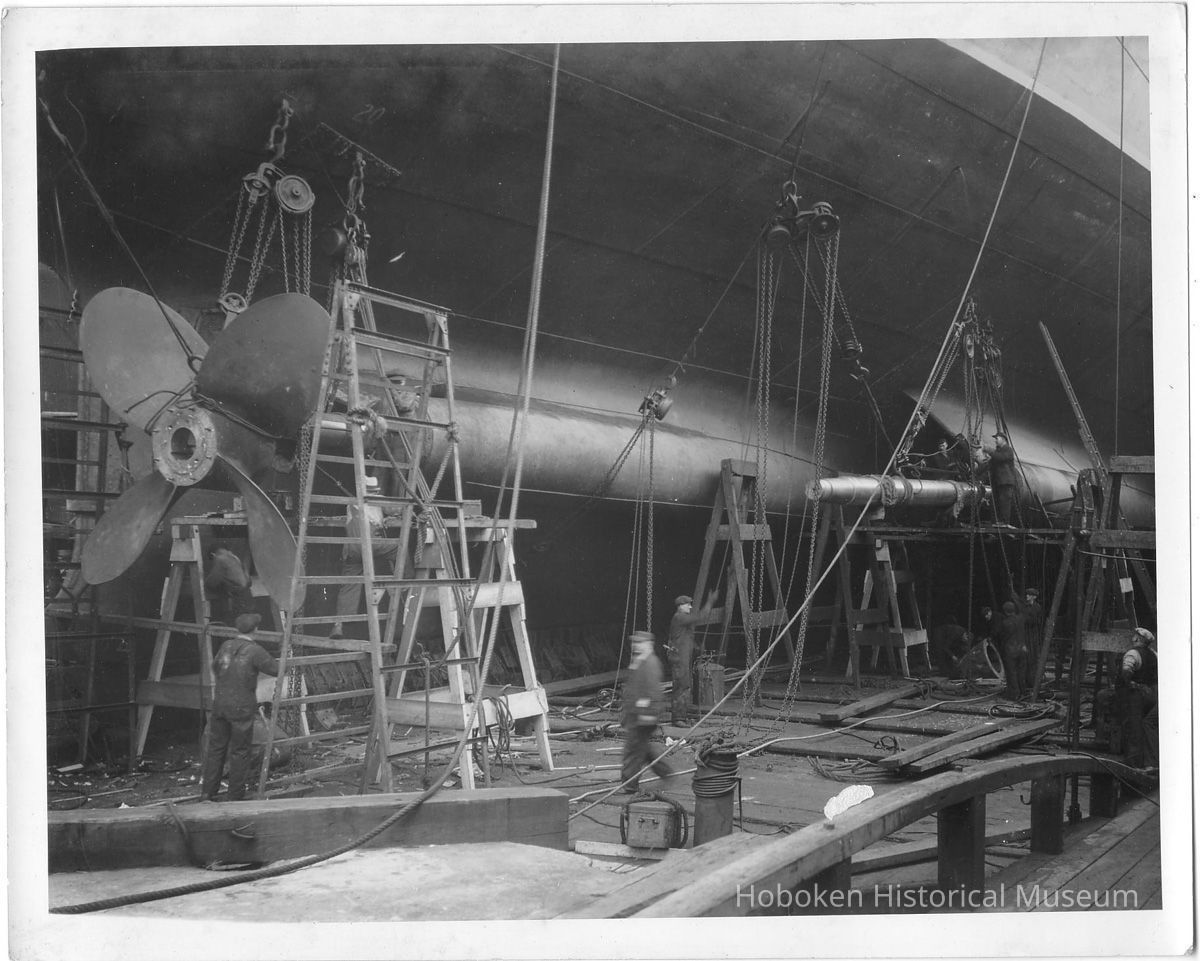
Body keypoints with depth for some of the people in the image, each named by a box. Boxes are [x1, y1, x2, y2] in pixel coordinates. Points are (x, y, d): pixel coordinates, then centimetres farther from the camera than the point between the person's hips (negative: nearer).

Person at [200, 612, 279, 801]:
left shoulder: (226, 646, 3)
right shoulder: (255, 651, -14)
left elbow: (215, 668, 18)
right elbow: (277, 670, -9)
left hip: (220, 705, 5)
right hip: (242, 708, -5)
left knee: (215, 748, 12)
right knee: (239, 752, 5)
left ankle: (207, 793, 15)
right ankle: (235, 796, 9)